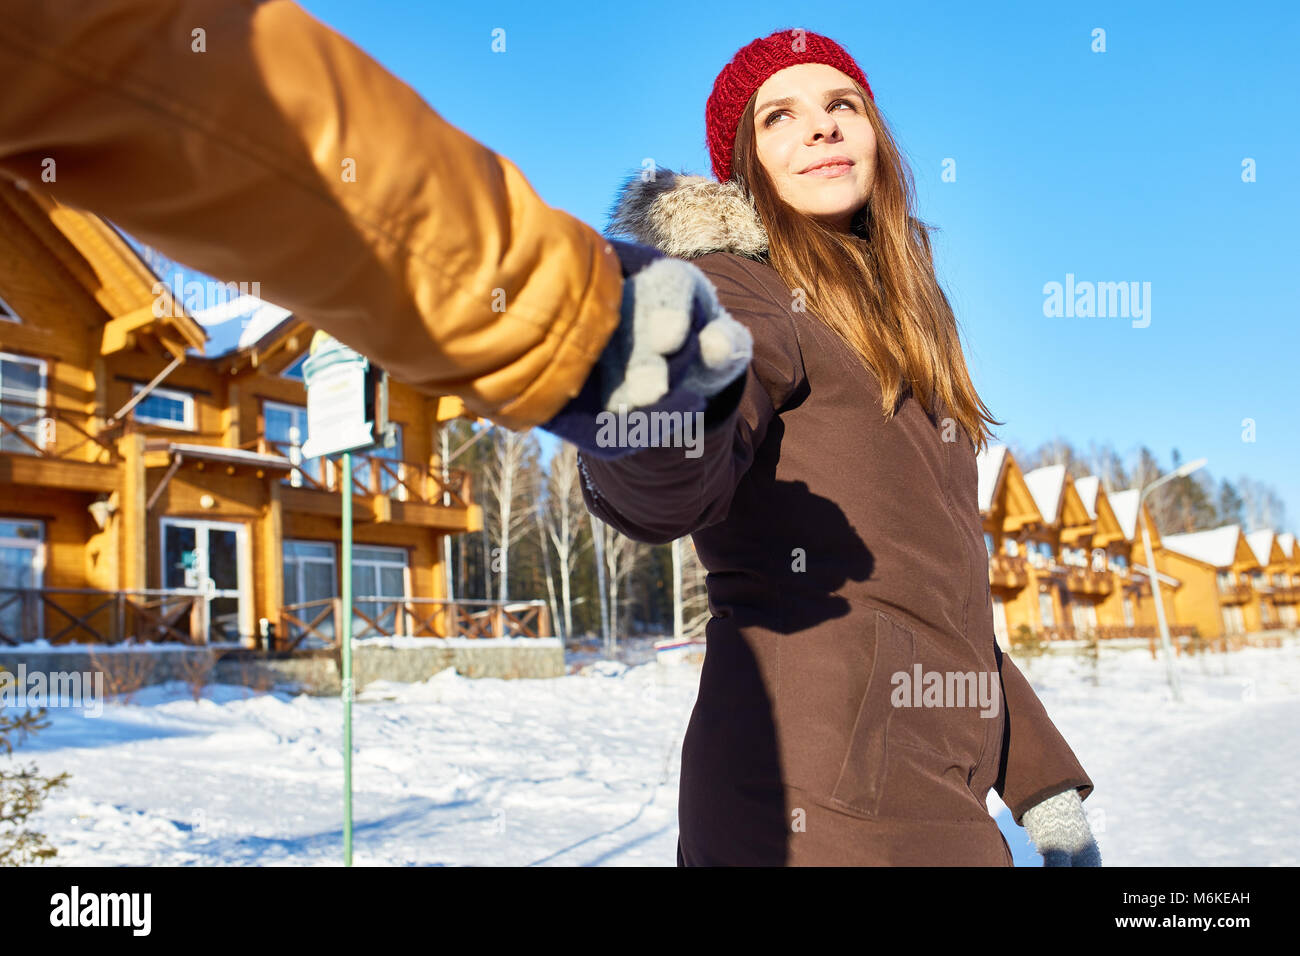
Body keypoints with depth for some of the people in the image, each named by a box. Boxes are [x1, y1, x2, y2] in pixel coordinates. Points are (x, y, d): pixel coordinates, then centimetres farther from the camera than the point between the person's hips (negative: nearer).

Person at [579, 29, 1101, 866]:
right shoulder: (734, 287, -3)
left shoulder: (895, 325, 19)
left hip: (938, 791, 8)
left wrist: (1042, 783, 18)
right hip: (827, 797, -7)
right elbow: (663, 496, -24)